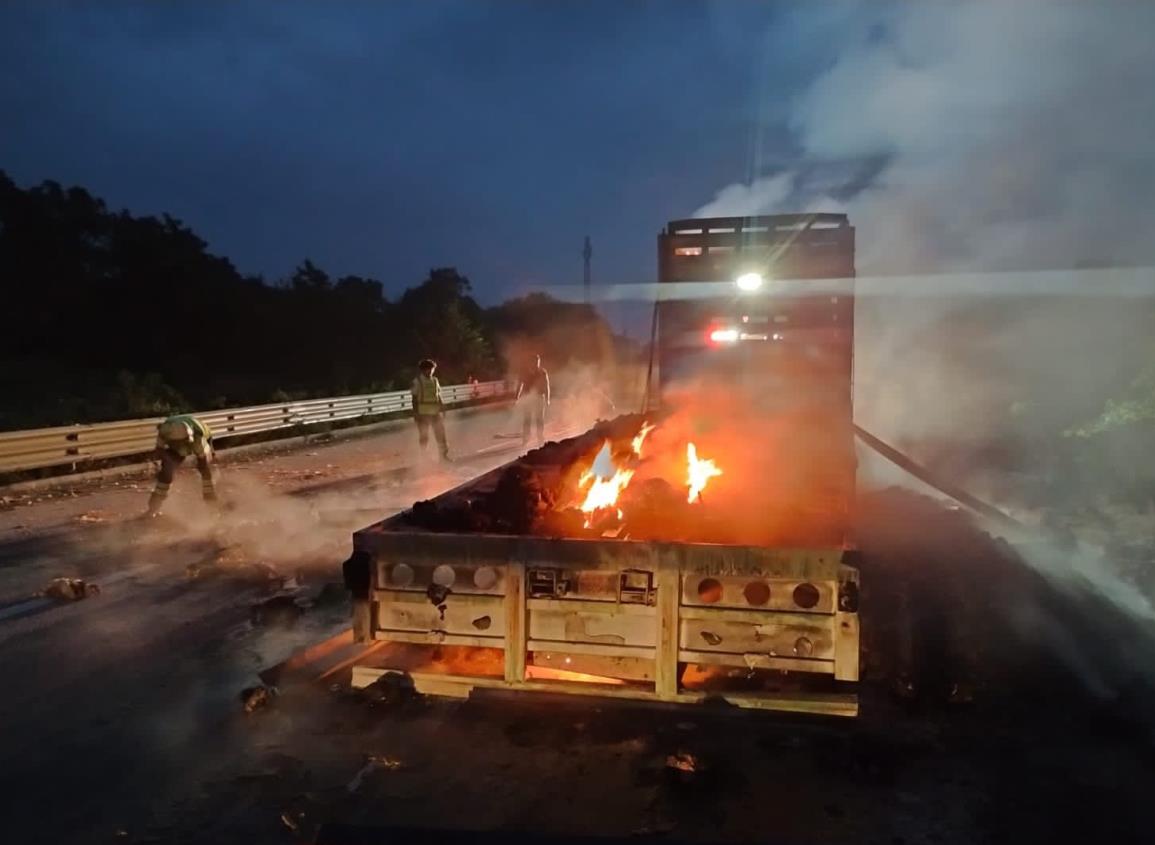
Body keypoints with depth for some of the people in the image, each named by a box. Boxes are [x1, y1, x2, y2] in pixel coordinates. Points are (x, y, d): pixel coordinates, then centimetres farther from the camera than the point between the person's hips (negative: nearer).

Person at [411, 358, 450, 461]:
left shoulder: (435, 381, 9)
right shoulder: (417, 382, -4)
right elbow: (414, 398, -5)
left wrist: (442, 410, 10)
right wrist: (415, 413, -11)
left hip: (435, 412, 4)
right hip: (423, 413, -4)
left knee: (440, 434, 3)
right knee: (424, 436, 3)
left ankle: (444, 455, 10)